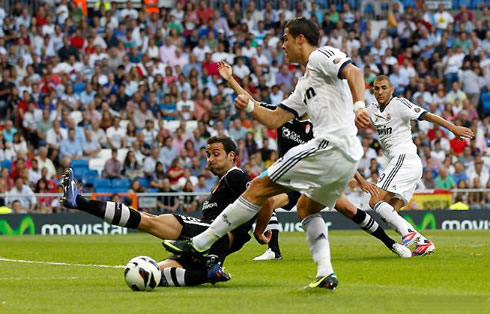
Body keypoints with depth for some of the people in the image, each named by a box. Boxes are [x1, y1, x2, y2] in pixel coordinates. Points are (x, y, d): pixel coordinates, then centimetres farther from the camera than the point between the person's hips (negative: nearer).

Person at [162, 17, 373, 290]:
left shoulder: (320, 56, 3)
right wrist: (249, 106, 15)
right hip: (350, 157, 10)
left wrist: (359, 106, -29)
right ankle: (326, 273, 8)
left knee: (260, 188, -4)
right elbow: (274, 120, 30)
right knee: (307, 208, 27)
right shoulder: (305, 86, 30)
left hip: (330, 145, -10)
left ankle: (200, 243, 0)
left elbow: (354, 72, -15)